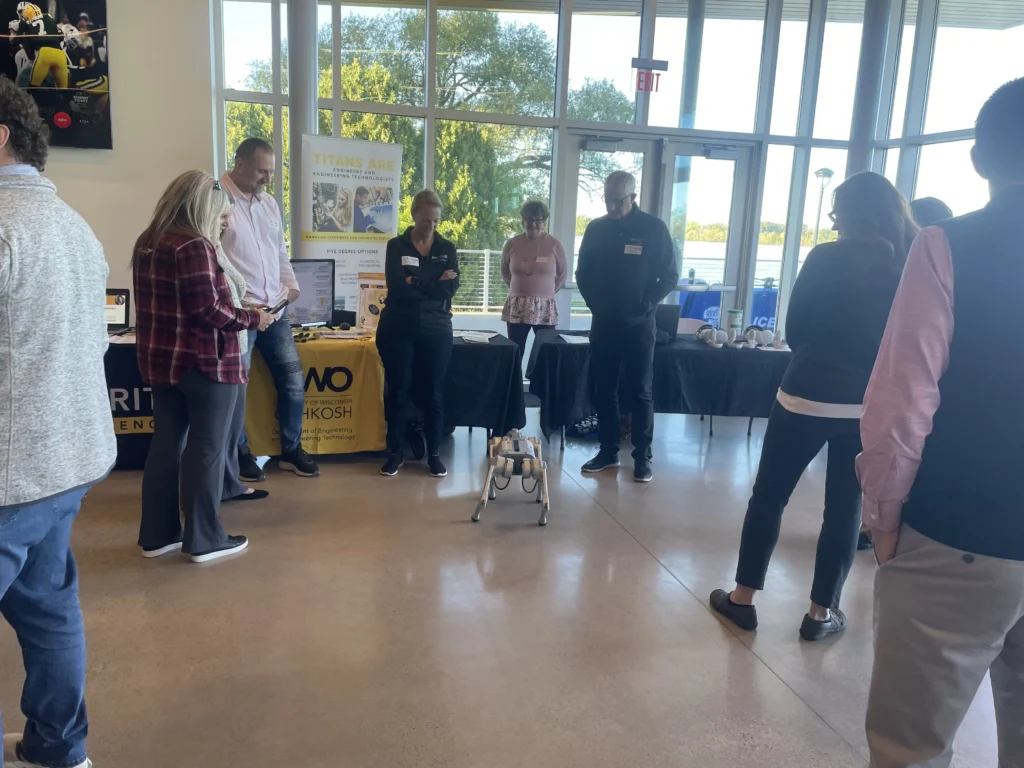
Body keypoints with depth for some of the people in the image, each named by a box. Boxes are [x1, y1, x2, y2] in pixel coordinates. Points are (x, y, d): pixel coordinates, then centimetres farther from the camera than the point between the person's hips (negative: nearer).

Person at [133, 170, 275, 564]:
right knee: (206, 449, 1)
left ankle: (157, 535, 22)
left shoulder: (147, 242, 10)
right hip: (204, 362, -9)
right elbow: (208, 312, -21)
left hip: (161, 359, 9)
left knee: (166, 444, 14)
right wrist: (252, 318, -8)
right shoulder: (194, 247, -18)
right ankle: (204, 540, 11)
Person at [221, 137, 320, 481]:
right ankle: (241, 454, 22)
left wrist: (291, 285, 8)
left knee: (293, 380, 9)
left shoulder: (269, 202, 14)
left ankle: (291, 450, 24)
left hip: (274, 308, 7)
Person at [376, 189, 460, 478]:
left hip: (436, 330, 1)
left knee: (433, 392, 6)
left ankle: (434, 453, 17)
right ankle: (395, 452, 16)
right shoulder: (396, 246, 3)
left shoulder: (448, 248, 7)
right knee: (397, 391, 4)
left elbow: (451, 288, -8)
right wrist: (435, 283, -11)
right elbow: (396, 286, -13)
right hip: (398, 329, -1)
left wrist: (415, 283, -14)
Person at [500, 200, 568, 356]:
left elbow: (562, 275, 11)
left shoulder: (554, 244, -2)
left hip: (545, 307, -1)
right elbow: (505, 273, 18)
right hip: (517, 307, 1)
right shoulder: (512, 244, 1)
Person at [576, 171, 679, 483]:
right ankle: (608, 451, 18)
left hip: (639, 323, -3)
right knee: (603, 390, 7)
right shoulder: (596, 228, 4)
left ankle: (642, 457, 10)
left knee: (640, 391, 2)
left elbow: (669, 276, -1)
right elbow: (583, 274, 12)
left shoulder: (654, 228, -4)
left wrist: (645, 306, -8)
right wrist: (596, 304, 3)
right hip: (604, 322, 3)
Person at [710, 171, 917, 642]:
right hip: (871, 406, 3)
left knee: (769, 496, 10)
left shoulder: (827, 258, -8)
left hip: (807, 396, -3)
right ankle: (822, 612, 21)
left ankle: (743, 597, 19)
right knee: (846, 508, 13)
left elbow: (794, 329, -1)